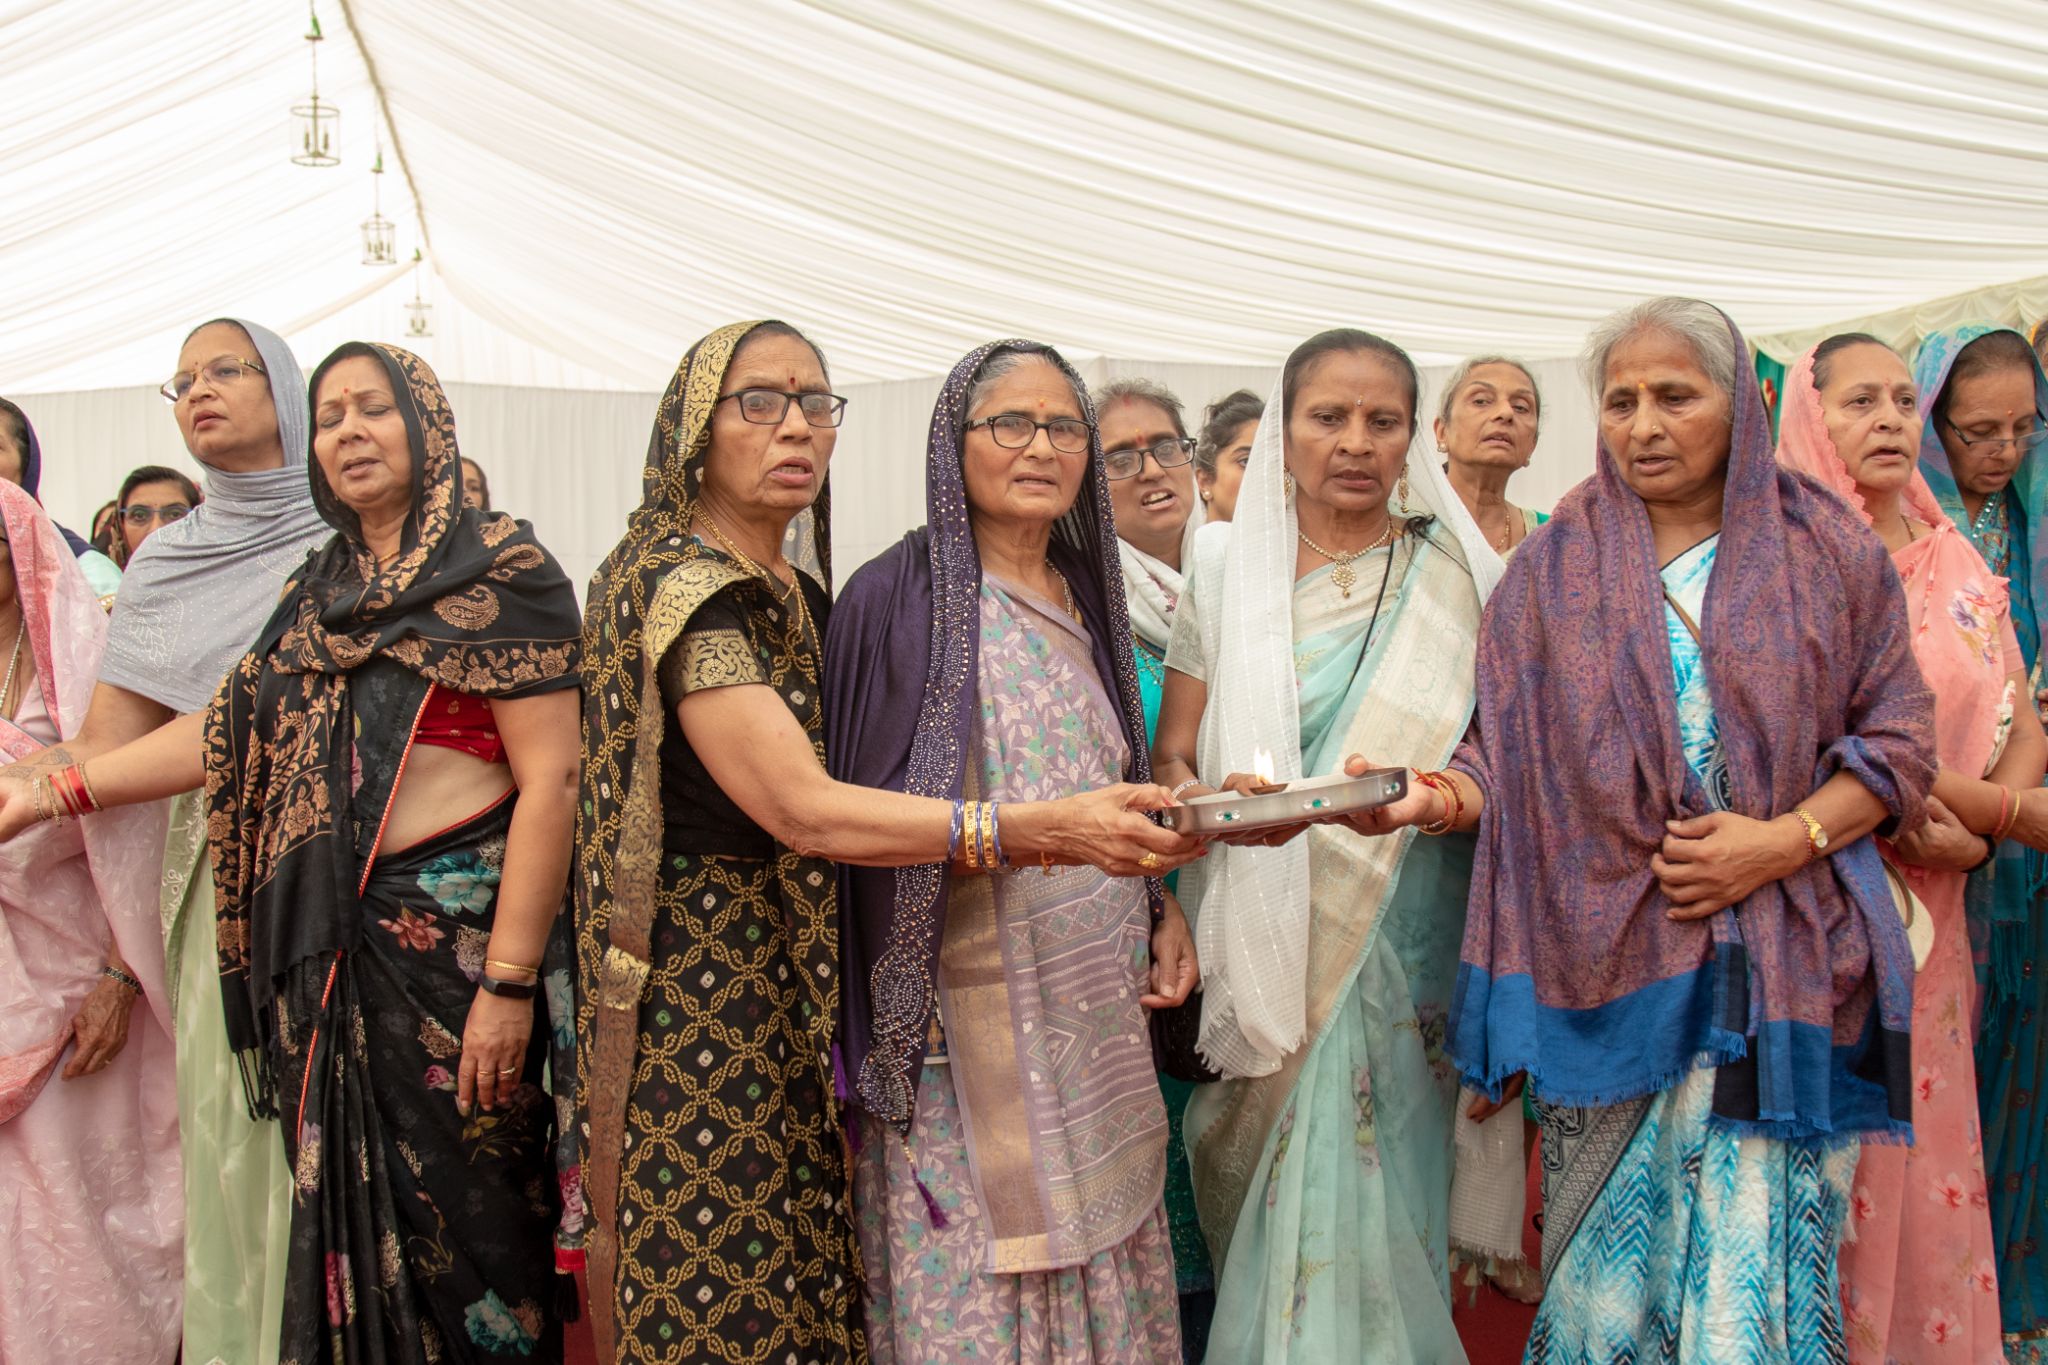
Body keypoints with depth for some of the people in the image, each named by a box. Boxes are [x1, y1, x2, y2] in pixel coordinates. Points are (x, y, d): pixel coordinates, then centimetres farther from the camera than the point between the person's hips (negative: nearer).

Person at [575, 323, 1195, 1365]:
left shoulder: (794, 593, 11)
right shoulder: (679, 585, -16)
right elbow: (802, 810, -25)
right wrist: (1039, 830, -31)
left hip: (784, 977, 8)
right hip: (698, 983, -8)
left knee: (794, 1262, 13)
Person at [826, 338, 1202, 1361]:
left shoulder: (1085, 596, 12)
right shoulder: (901, 597, -8)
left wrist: (1162, 907, 7)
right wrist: (1029, 834, -21)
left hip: (1098, 1006, 6)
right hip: (966, 1019, -6)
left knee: (1105, 1267, 10)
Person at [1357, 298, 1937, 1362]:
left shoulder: (1828, 552, 6)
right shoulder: (1555, 568, 7)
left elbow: (1899, 740, 5)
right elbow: (1508, 754, 3)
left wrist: (1784, 841, -10)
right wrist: (1434, 795, -18)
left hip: (1781, 953, 0)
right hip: (1603, 953, 1)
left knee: (1755, 1258, 0)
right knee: (1604, 1257, 5)